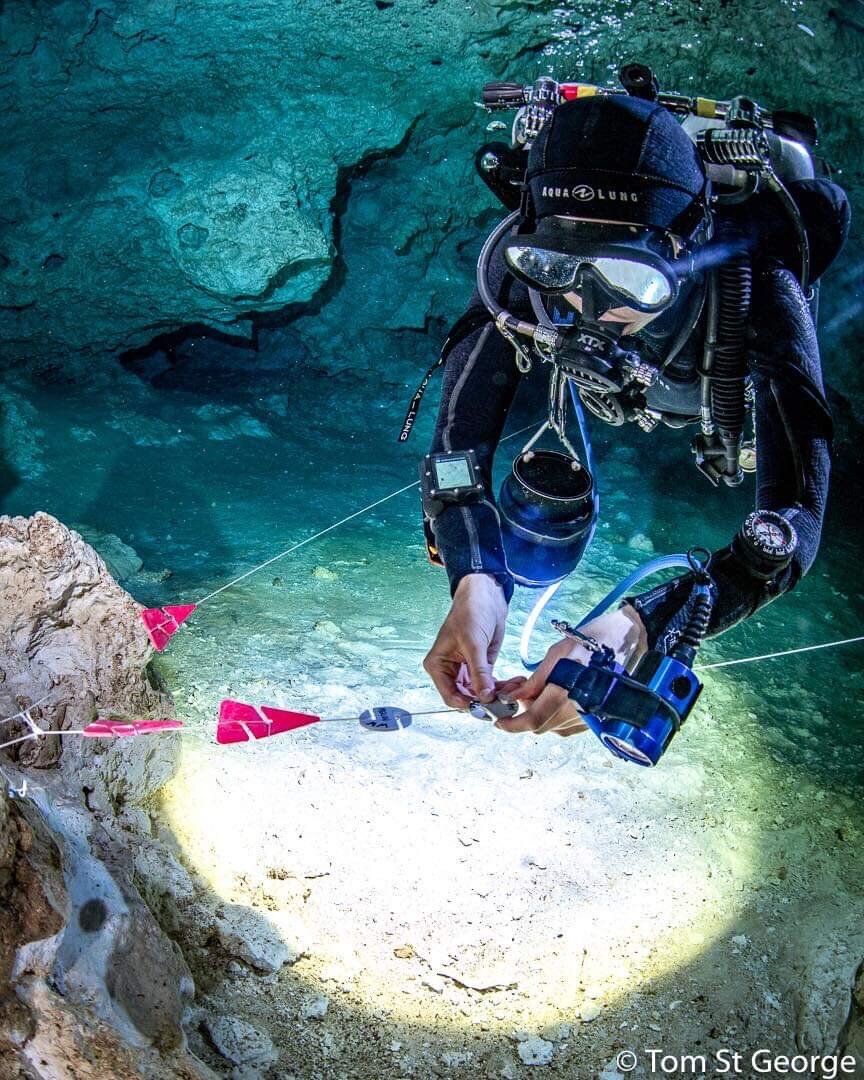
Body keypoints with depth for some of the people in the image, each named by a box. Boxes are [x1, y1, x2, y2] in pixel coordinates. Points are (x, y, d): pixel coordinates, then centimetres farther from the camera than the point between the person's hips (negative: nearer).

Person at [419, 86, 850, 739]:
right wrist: (476, 581, -62)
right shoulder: (525, 265, -43)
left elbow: (794, 525, -56)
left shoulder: (757, 292, -50)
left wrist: (631, 630, -71)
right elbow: (460, 440, -42)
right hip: (626, 374, 1)